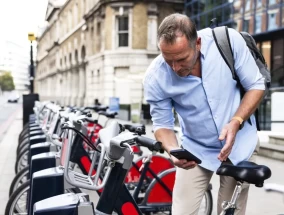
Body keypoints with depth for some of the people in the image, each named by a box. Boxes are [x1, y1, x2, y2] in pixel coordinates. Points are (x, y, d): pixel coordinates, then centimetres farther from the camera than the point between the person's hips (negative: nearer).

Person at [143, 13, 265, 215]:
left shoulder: (229, 40, -23)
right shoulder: (155, 77, -21)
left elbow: (256, 85, -10)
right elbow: (162, 124, -8)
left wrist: (236, 123, -25)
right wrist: (173, 151, -29)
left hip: (239, 144, 0)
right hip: (195, 151, 0)